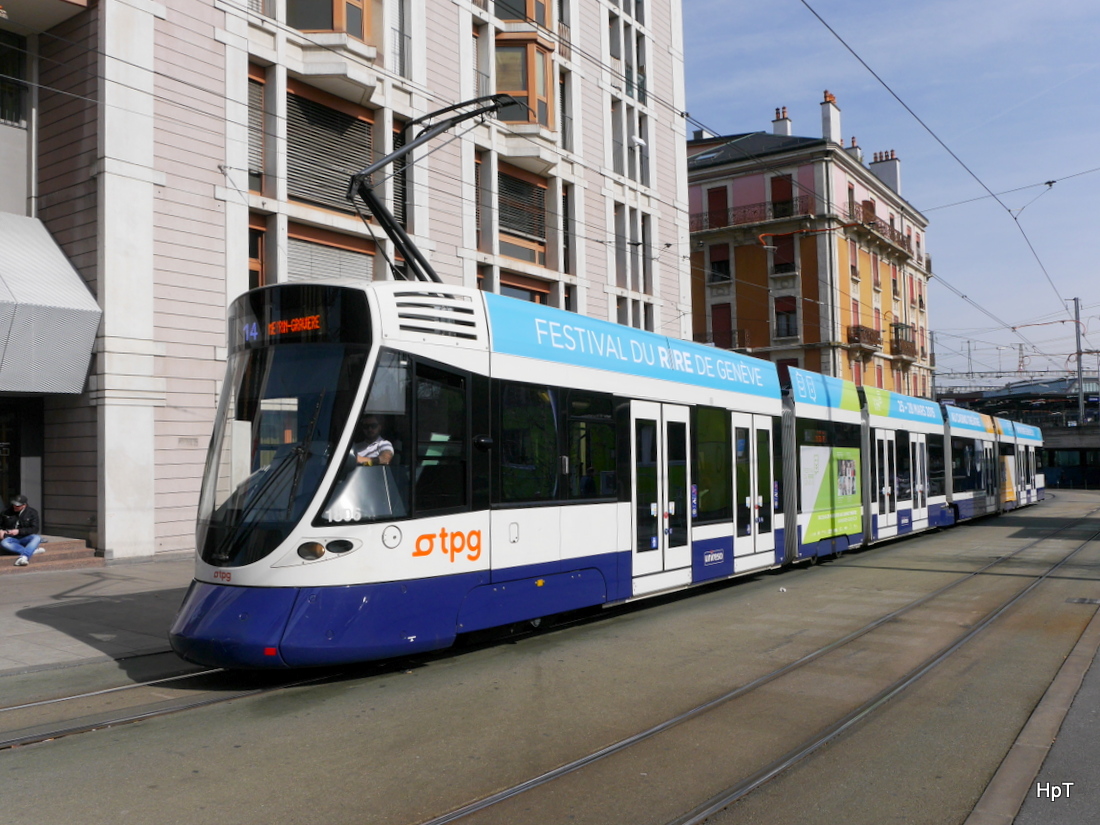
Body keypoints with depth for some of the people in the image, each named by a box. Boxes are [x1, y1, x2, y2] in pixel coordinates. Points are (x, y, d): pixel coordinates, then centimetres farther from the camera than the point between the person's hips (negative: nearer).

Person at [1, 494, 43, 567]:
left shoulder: (32, 512, -1)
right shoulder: (6, 512, 5)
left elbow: (34, 529, -8)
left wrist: (19, 531, -20)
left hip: (25, 538, -1)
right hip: (11, 539, 1)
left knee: (37, 538, -34)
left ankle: (24, 556, -58)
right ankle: (32, 551, -40)